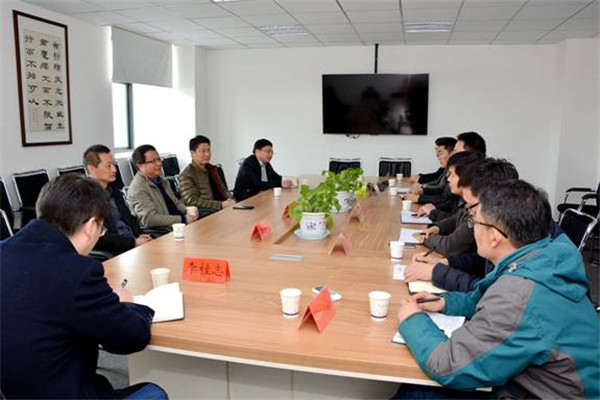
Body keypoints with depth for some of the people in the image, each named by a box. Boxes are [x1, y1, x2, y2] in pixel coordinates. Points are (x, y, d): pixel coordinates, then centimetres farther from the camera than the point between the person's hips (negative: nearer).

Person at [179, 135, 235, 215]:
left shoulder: (212, 168, 16)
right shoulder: (186, 175, -7)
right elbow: (192, 201, -16)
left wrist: (230, 199, -1)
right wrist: (221, 205, -21)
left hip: (222, 209, 7)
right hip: (204, 214, -7)